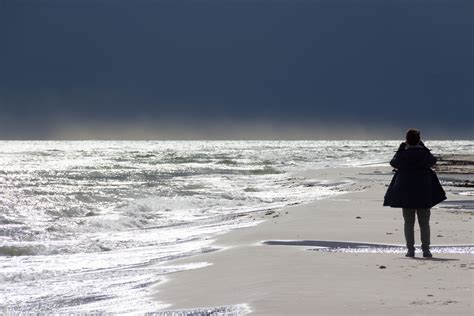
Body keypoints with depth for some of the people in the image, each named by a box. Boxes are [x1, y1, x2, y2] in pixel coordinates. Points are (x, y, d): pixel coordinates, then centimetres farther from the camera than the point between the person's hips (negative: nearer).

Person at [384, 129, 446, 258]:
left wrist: (400, 149, 18)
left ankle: (410, 249, 2)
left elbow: (393, 163, 13)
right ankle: (426, 250, 3)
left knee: (408, 222, 7)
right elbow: (433, 161, 14)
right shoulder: (424, 153, -8)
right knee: (424, 223, 7)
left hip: (406, 192, 0)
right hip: (423, 193, 0)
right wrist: (423, 147, 19)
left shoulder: (402, 154, -7)